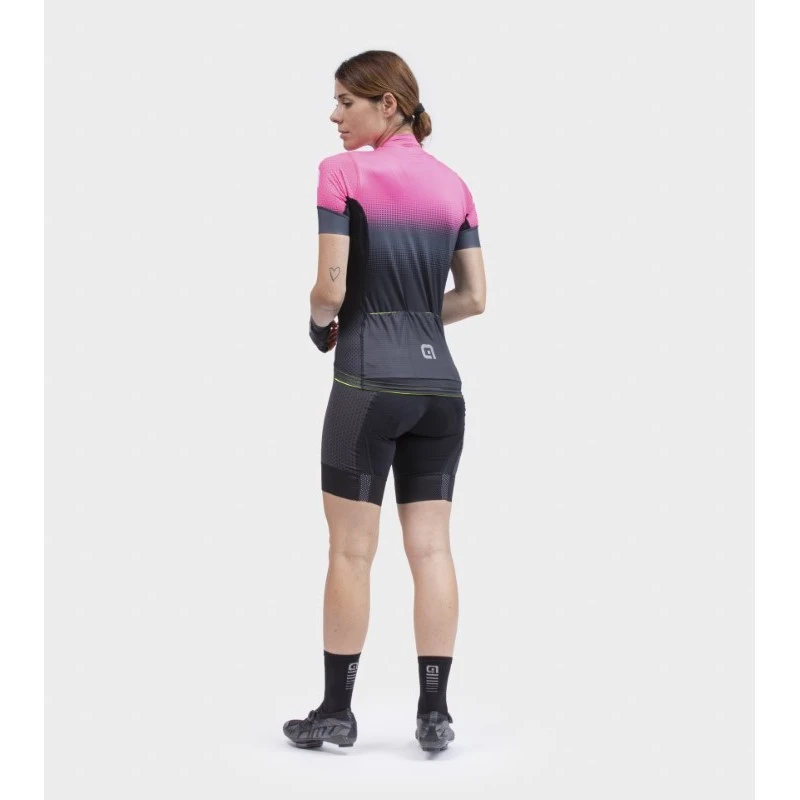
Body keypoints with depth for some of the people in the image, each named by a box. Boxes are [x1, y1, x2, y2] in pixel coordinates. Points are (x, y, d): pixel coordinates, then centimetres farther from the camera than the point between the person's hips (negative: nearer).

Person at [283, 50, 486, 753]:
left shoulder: (344, 172, -6)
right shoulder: (453, 183, 11)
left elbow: (332, 287, -12)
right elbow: (474, 298, 11)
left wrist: (320, 321, 8)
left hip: (369, 381, -5)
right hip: (441, 381, 5)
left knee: (351, 551, 4)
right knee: (432, 548, 7)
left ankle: (337, 712, 13)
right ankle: (435, 714, 11)